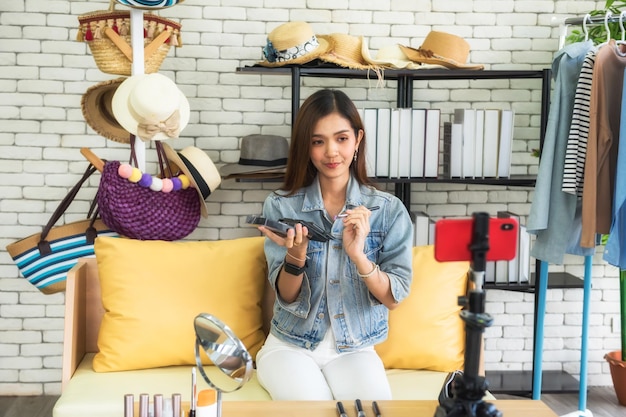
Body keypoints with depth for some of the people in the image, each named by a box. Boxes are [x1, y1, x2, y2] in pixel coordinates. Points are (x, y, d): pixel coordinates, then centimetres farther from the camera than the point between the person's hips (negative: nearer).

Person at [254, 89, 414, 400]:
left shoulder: (389, 209, -5)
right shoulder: (280, 206, -6)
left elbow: (394, 298, -8)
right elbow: (287, 297, -6)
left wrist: (358, 255, -26)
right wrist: (295, 257, -28)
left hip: (355, 348, 1)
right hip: (291, 345, 0)